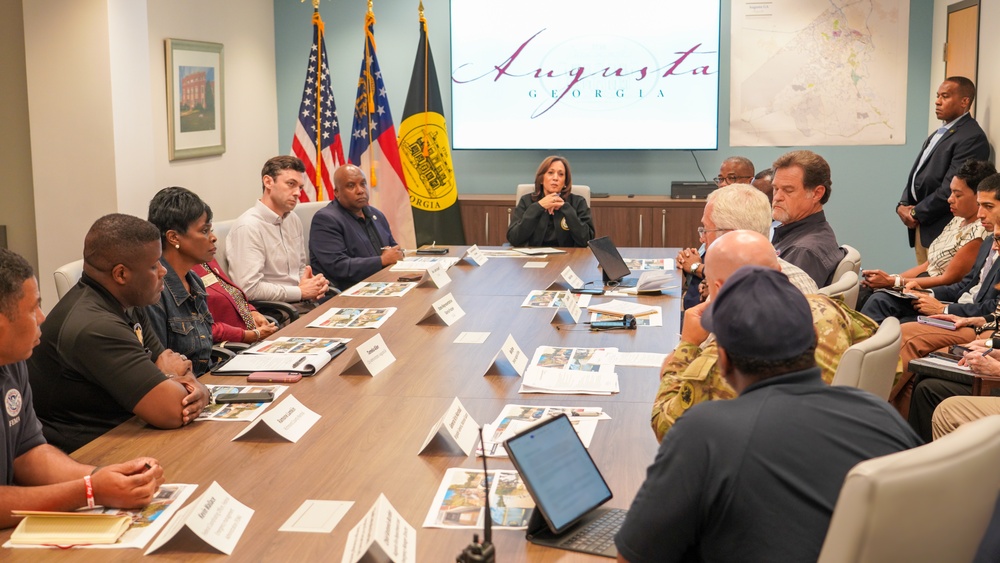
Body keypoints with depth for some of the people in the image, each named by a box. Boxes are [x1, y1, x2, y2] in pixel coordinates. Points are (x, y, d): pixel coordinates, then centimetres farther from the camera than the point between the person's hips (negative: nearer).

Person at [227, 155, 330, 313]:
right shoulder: (248, 227, -14)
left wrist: (315, 284, 0)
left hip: (303, 305, 9)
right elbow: (250, 288, -21)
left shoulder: (293, 220, 14)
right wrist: (301, 291, -12)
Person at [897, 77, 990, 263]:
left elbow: (951, 188, -19)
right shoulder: (940, 133, 18)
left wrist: (916, 213, -12)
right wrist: (902, 205, 2)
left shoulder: (972, 138, -13)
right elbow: (917, 174, 19)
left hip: (941, 231, -9)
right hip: (920, 226, 9)